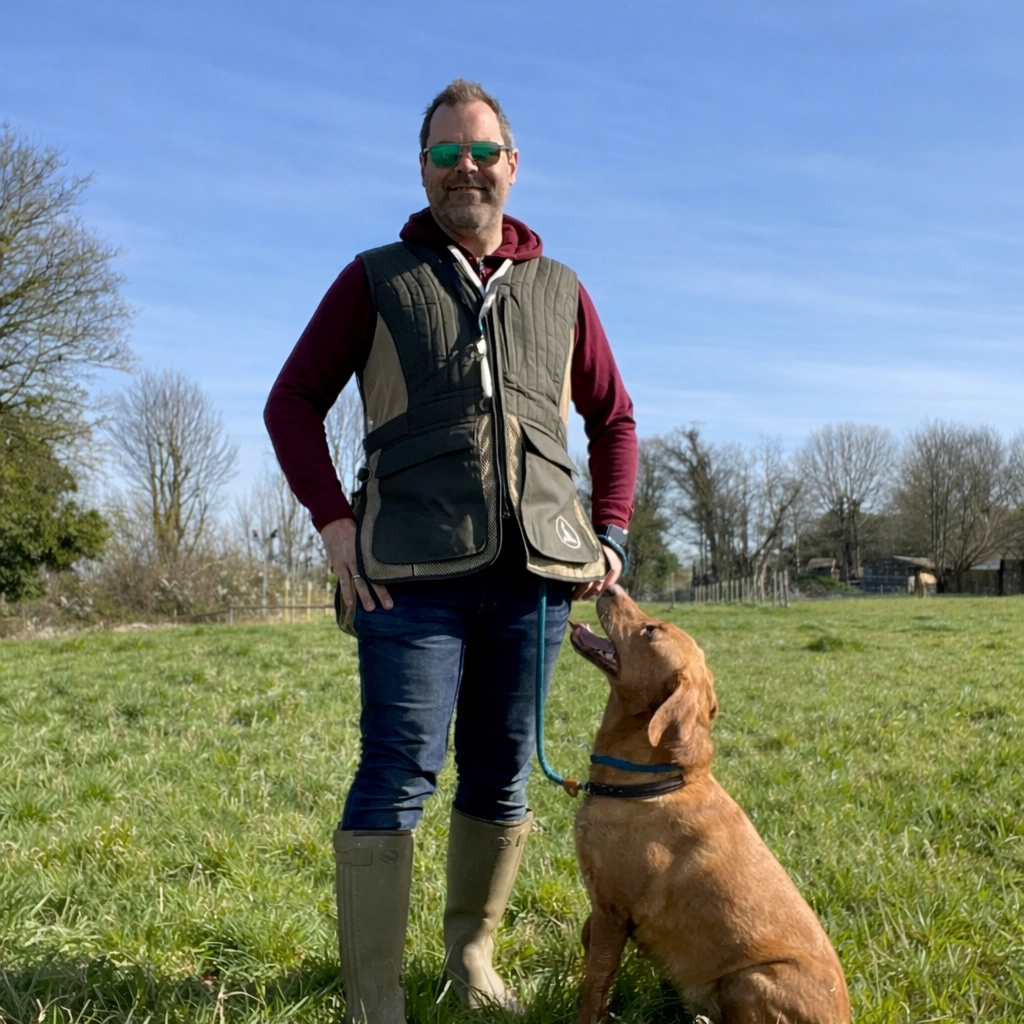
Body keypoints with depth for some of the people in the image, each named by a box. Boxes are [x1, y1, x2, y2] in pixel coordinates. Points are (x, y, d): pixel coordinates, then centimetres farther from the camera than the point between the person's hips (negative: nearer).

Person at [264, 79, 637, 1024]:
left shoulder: (560, 292, 16)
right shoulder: (377, 279, 9)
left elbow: (614, 419, 22)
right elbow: (294, 401, 9)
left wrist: (610, 534, 10)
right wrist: (333, 520, -4)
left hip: (537, 572, 3)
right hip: (413, 572, -3)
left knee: (503, 775, 9)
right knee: (397, 776, -6)